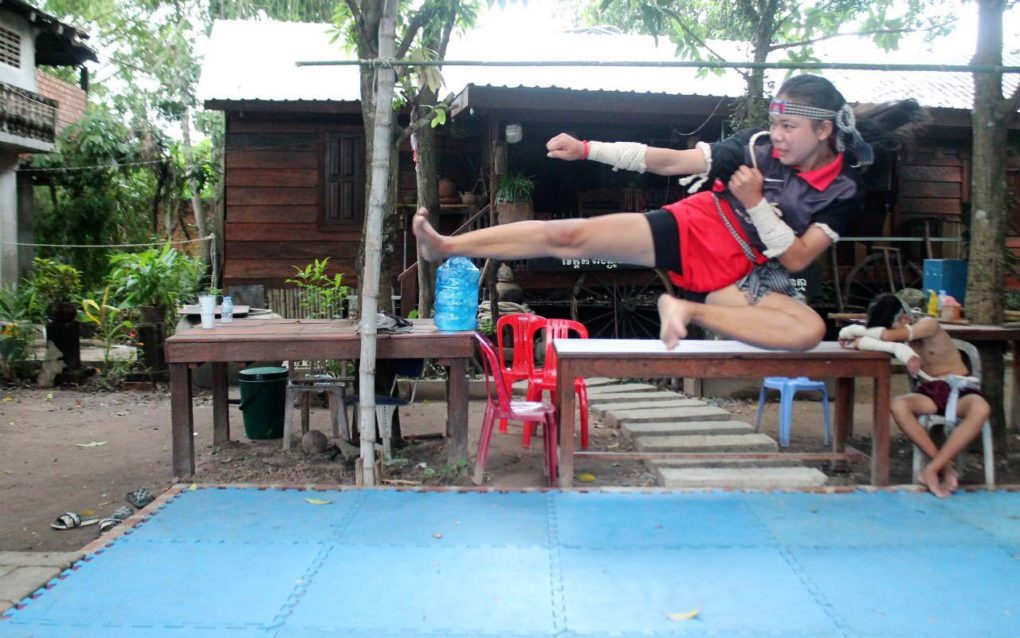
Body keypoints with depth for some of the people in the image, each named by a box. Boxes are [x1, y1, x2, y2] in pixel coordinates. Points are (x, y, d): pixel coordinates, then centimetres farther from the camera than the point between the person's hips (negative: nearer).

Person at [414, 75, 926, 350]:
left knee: (810, 329, -27)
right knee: (572, 235, -15)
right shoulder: (756, 147, -6)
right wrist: (587, 150, -10)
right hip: (687, 232, 0)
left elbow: (795, 259, -9)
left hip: (735, 277, 0)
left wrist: (756, 204, -21)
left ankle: (687, 309, -23)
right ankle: (444, 246, -12)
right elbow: (668, 161, -5)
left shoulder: (842, 193, -7)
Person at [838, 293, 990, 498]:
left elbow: (887, 336, -26)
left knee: (981, 409, -38)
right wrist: (898, 349, -32)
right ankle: (946, 467, -26)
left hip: (960, 390, -3)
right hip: (929, 393, 3)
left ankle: (932, 469, -33)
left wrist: (854, 330, -11)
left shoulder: (928, 324, -10)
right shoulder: (897, 340, 3)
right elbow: (858, 342, -19)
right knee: (898, 406, -31)